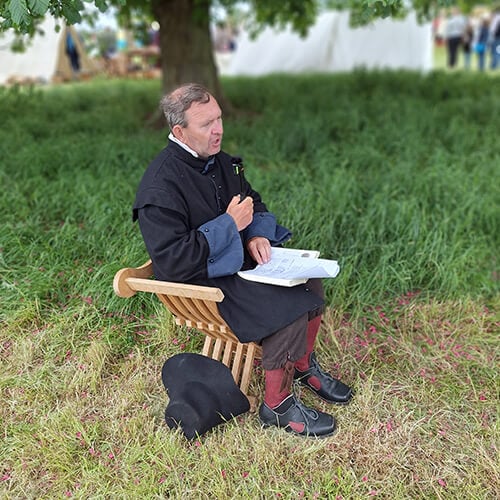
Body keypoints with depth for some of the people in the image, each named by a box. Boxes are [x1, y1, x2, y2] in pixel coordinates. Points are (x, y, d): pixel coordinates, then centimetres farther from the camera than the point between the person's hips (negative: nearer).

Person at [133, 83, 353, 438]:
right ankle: (277, 406, -2)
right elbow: (173, 263, -28)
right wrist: (230, 224, -23)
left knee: (309, 280, 1)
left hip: (238, 257, 9)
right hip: (201, 280, -9)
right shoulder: (161, 187, -23)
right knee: (288, 310, -23)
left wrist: (256, 234, -8)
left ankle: (303, 365, 22)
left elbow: (255, 204, 16)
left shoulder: (220, 161, 4)